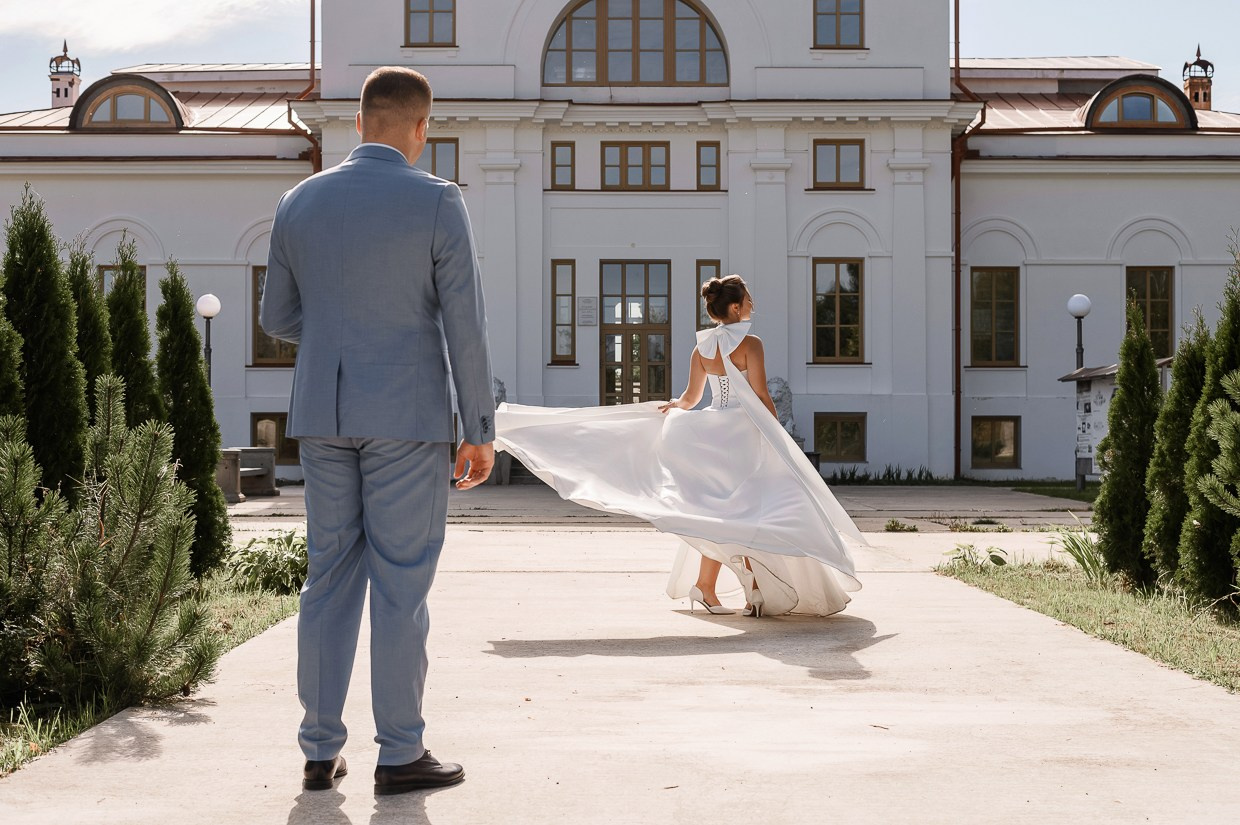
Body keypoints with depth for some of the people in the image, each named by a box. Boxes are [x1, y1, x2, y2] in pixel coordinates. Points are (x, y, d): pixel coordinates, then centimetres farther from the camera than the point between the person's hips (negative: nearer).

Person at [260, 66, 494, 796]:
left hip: (325, 413, 5)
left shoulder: (300, 202, 6)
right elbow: (466, 324, -10)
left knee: (332, 577, 11)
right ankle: (400, 755, 7)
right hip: (406, 415, -4)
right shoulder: (438, 202, -8)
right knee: (401, 582, 1)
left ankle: (322, 752, 13)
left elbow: (279, 319, 13)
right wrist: (482, 430, -4)